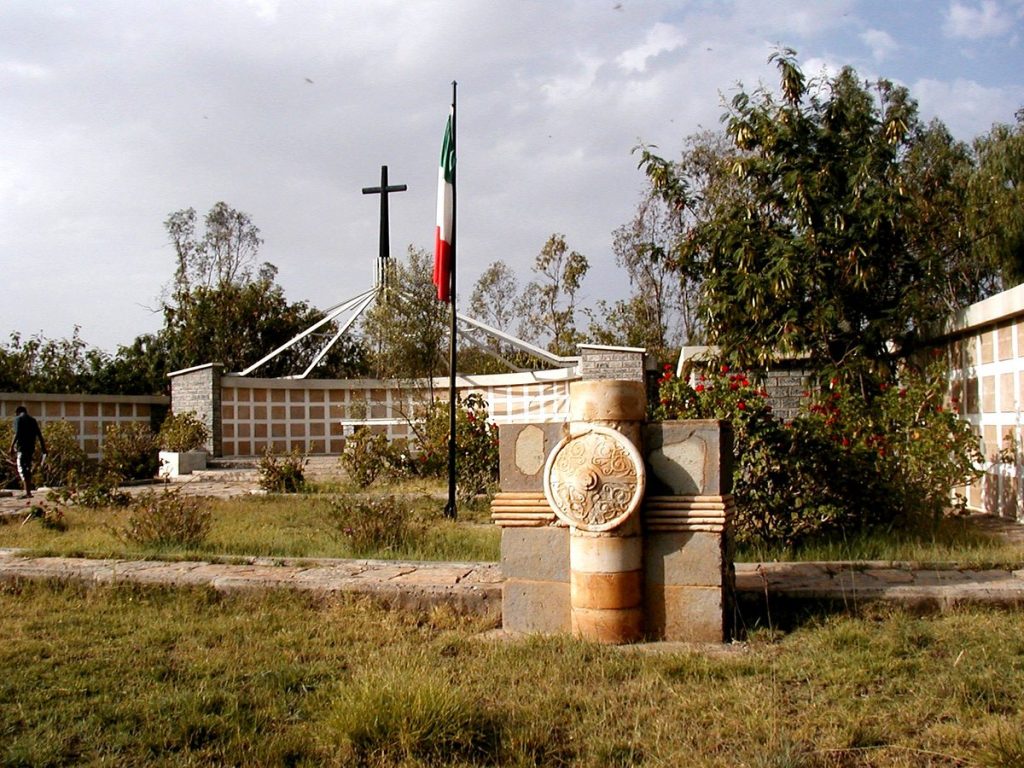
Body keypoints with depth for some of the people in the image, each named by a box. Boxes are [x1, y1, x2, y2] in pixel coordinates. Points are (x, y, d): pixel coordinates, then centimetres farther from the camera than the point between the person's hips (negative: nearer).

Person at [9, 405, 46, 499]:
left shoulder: (18, 419, 0)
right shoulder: (33, 420, 17)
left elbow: (17, 434, -14)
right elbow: (39, 436, 13)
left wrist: (12, 446, -14)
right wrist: (44, 450, 14)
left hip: (22, 447, -6)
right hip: (31, 448, 6)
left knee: (22, 469, -7)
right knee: (28, 469, 14)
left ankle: (28, 493, -15)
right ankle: (29, 492, 15)